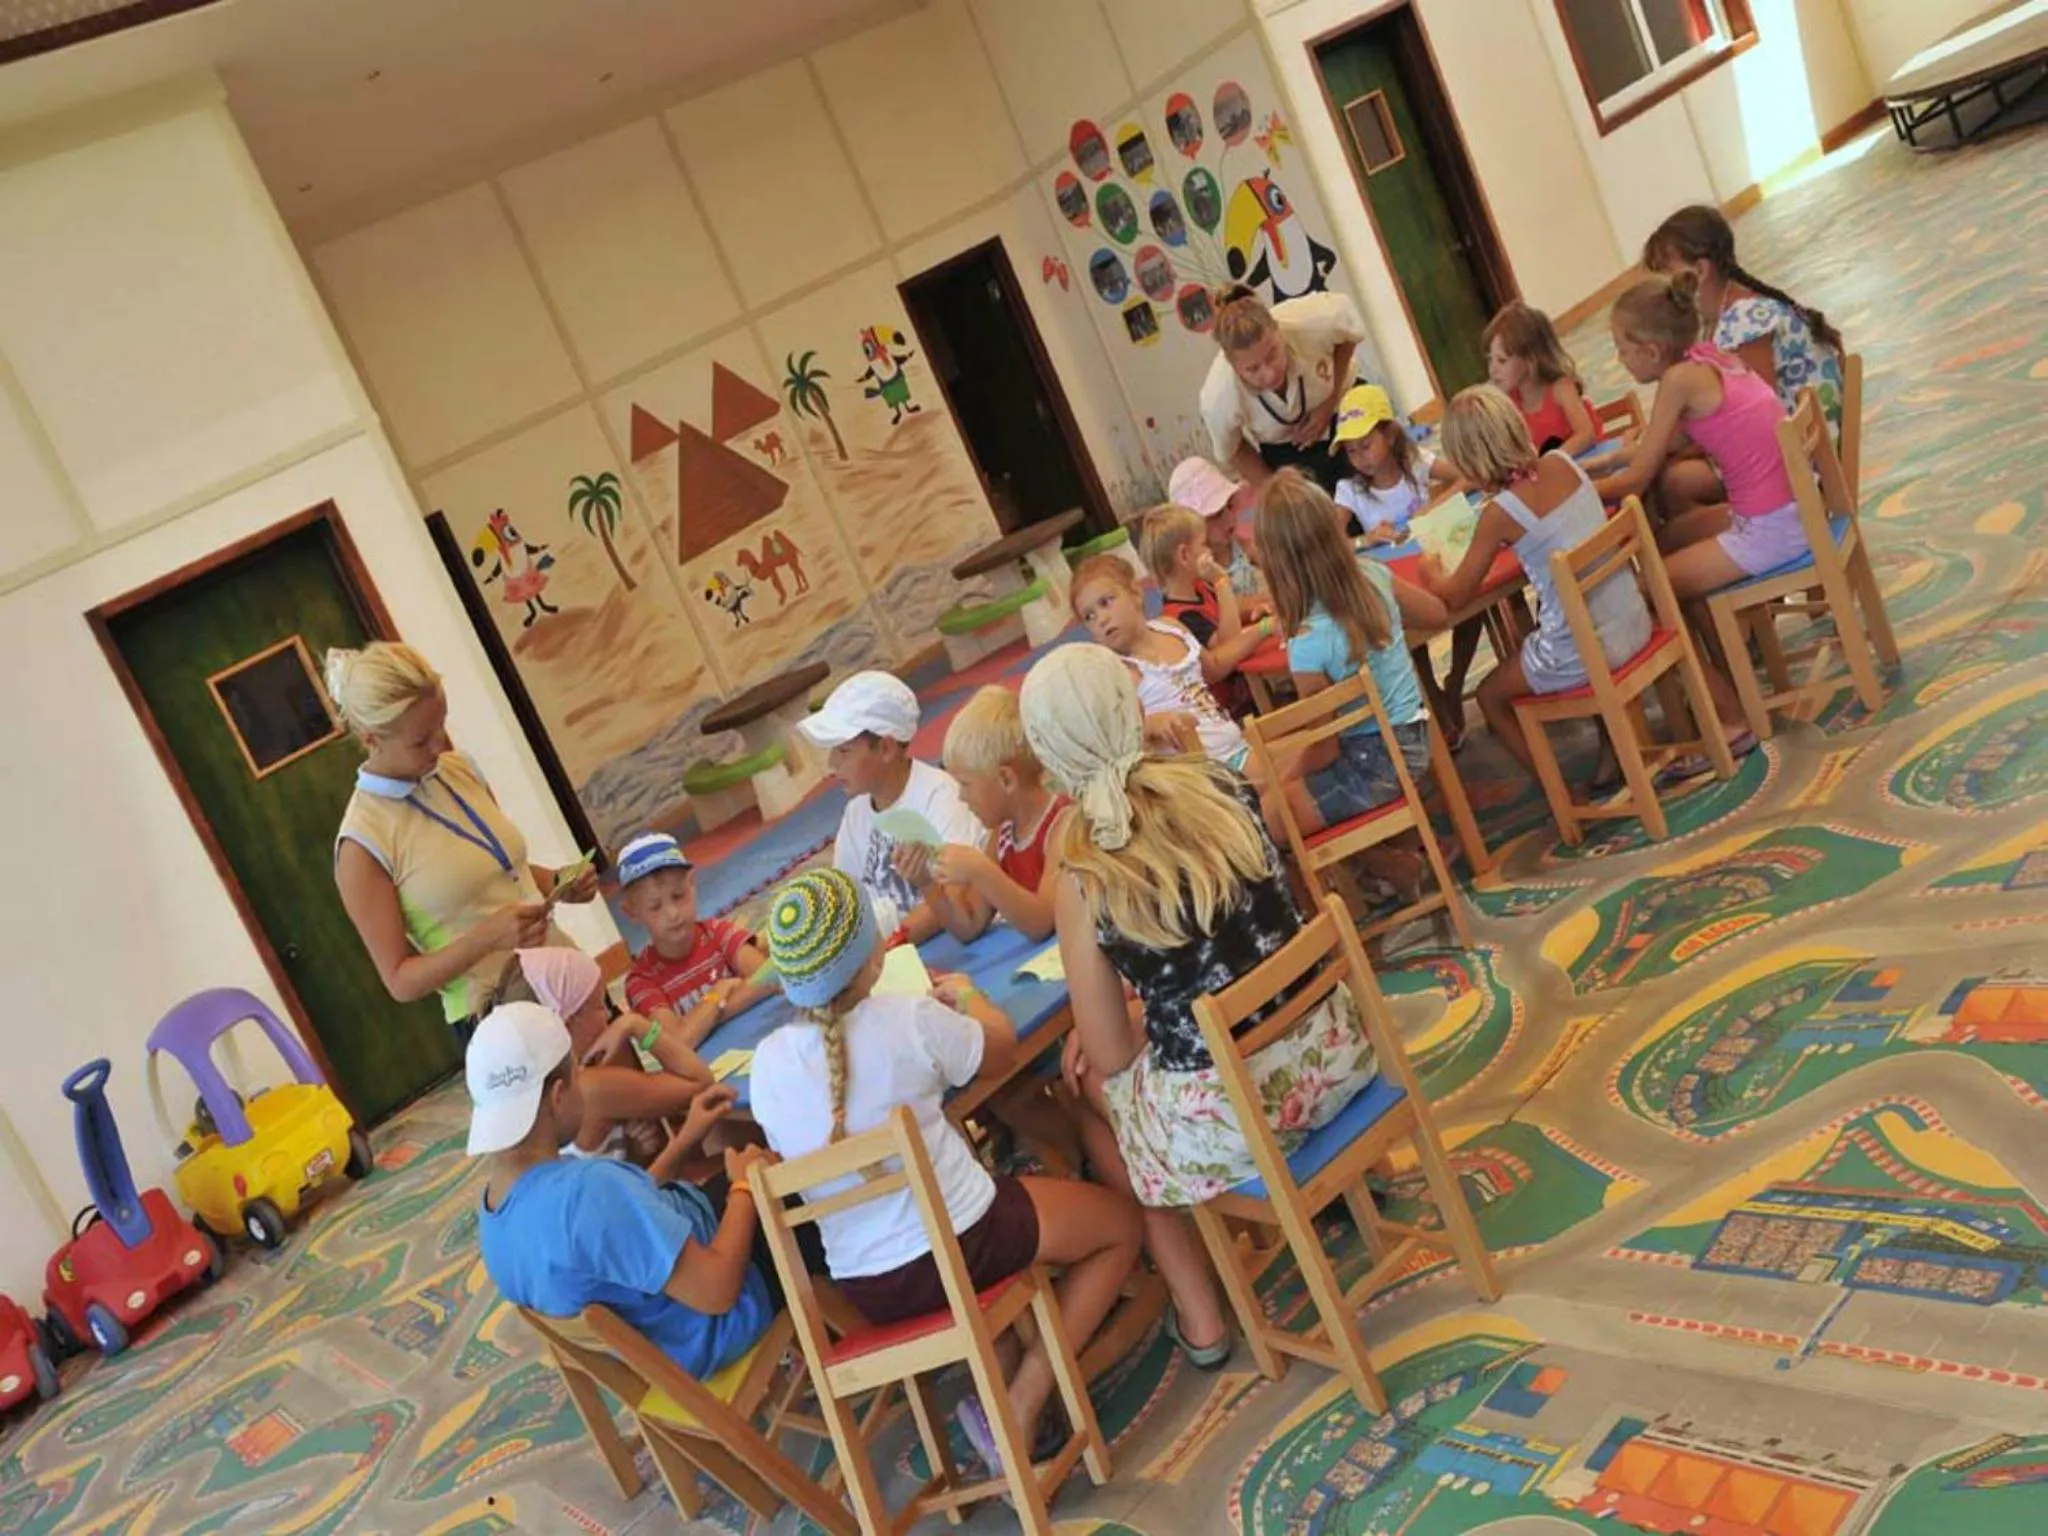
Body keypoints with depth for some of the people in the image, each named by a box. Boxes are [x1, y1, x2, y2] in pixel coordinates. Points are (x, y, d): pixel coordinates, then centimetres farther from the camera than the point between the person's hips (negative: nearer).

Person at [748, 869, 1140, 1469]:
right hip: (962, 1243, -6)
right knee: (1121, 1221, 17)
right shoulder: (912, 1021, -20)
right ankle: (1021, 1406, 6)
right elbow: (1000, 1048, 1)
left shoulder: (767, 1064, -8)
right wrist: (967, 996, 21)